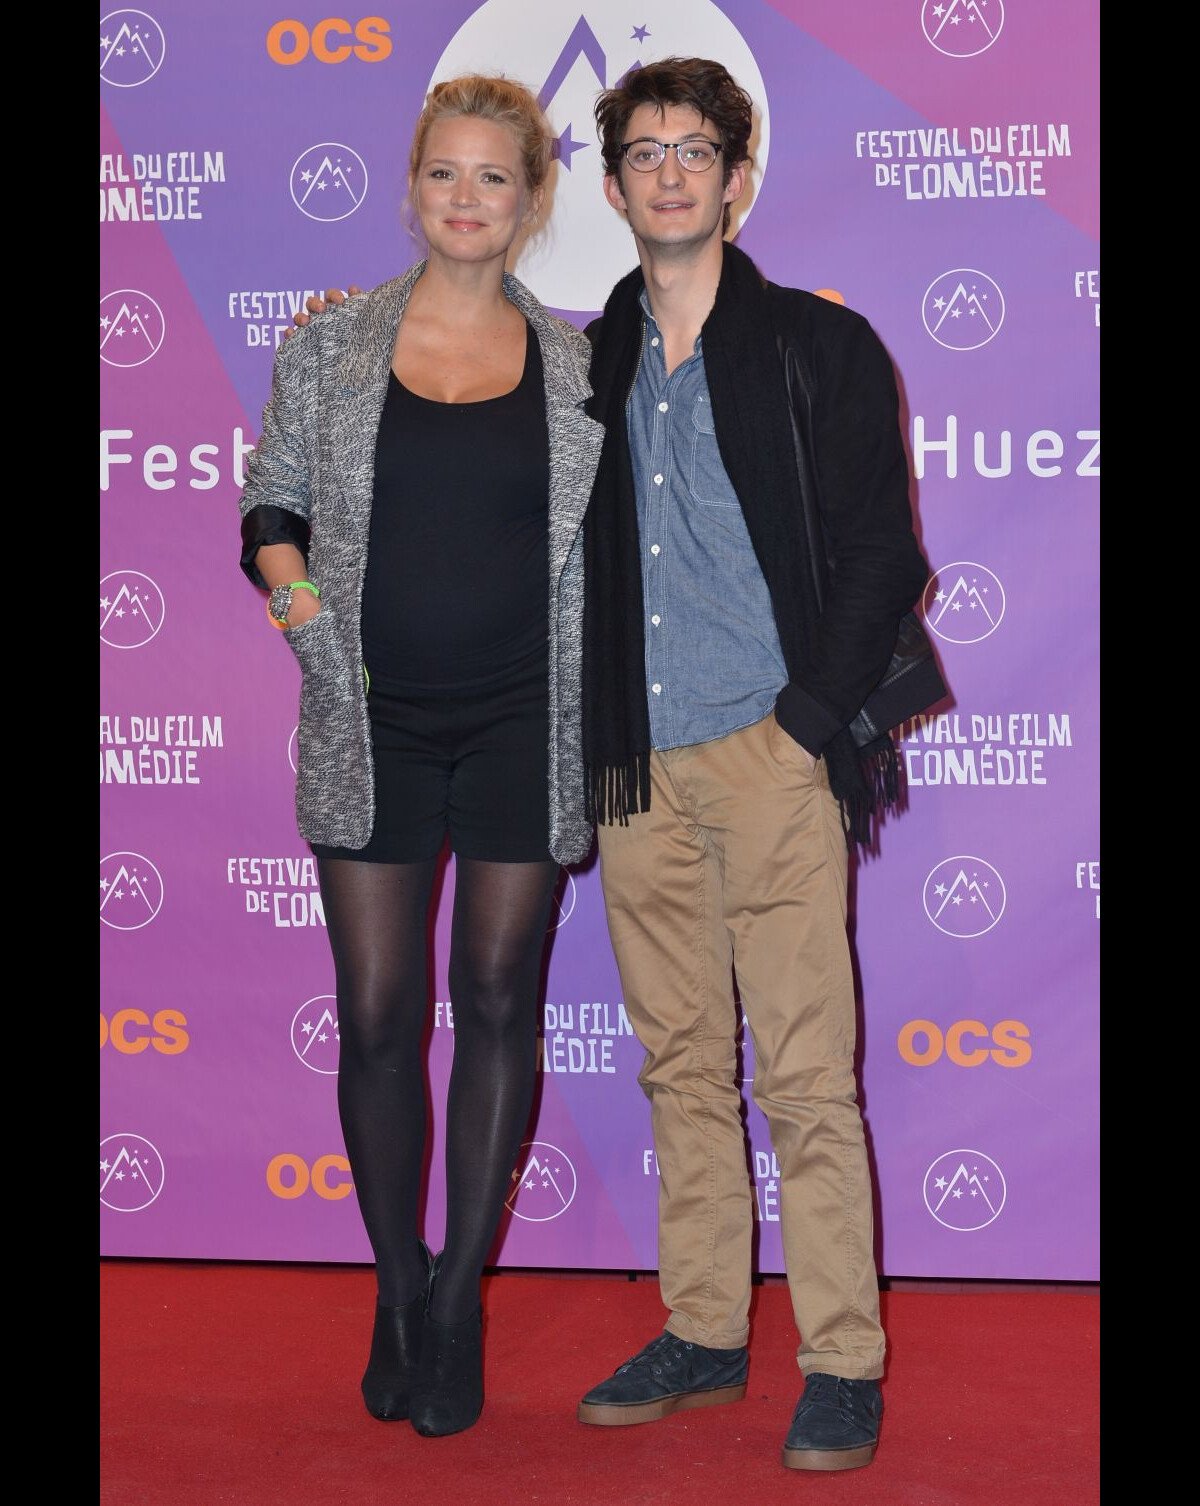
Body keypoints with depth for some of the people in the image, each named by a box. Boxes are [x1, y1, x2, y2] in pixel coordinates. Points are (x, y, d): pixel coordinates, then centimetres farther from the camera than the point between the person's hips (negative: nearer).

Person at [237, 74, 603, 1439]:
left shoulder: (580, 364, 5)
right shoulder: (329, 347, 4)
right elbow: (271, 503, 11)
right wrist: (289, 582, -9)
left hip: (524, 720, 0)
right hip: (373, 723, 0)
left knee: (498, 996, 4)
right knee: (377, 1011, 3)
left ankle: (461, 1293, 17)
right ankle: (396, 1290, 21)